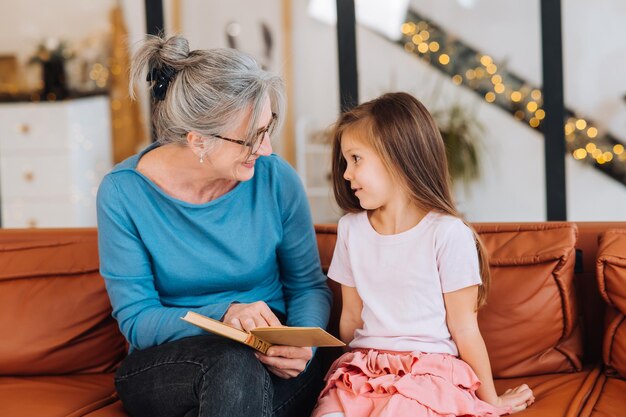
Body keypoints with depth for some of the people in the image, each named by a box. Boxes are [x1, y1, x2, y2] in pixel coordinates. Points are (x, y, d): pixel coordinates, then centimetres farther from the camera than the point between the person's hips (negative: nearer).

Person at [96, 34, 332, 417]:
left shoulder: (276, 177, -7)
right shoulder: (123, 192, -11)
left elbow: (309, 285, 5)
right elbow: (136, 320, -9)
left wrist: (304, 343, -16)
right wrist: (222, 314, -26)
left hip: (269, 364, 1)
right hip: (165, 364, -1)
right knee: (233, 360, -34)